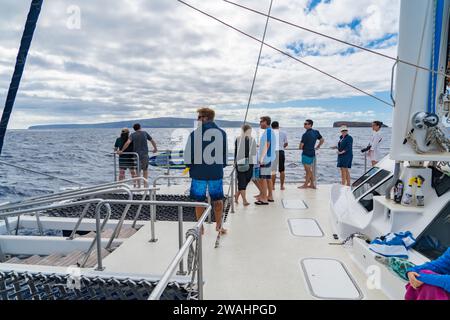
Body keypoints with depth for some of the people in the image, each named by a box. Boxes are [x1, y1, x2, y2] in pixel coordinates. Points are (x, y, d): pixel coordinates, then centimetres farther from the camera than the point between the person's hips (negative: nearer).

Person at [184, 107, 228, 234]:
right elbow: (225, 153, 10)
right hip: (216, 172, 3)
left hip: (199, 172, -2)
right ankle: (219, 225, 22)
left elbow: (188, 154, -4)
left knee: (199, 201, 10)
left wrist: (190, 166, 13)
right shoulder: (222, 133, 3)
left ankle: (200, 227, 19)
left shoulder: (195, 134, -8)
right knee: (218, 200, 14)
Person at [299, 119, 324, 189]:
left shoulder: (305, 134, -18)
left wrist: (301, 148, 8)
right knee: (310, 170, 17)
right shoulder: (316, 132, 6)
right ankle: (312, 184, 22)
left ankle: (305, 185, 11)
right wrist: (317, 147, 21)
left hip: (306, 154, -8)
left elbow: (301, 145, -14)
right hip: (312, 153, 8)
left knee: (308, 170, 0)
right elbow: (322, 140, 17)